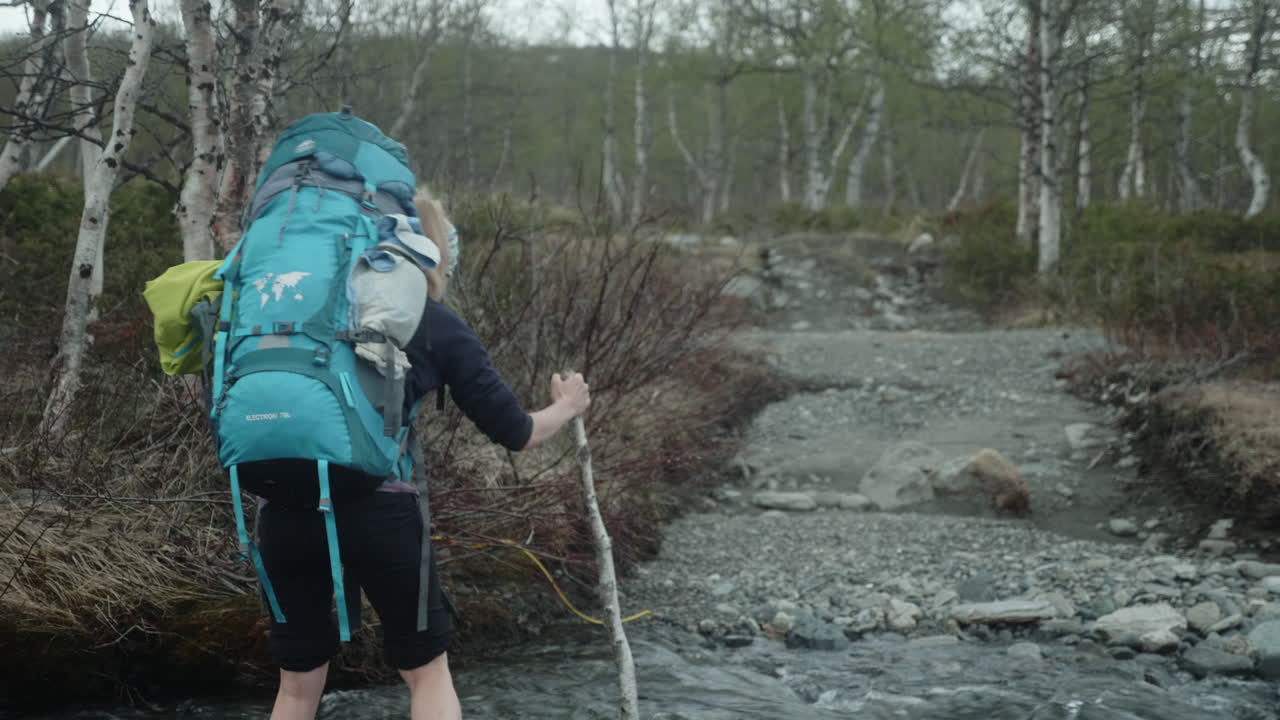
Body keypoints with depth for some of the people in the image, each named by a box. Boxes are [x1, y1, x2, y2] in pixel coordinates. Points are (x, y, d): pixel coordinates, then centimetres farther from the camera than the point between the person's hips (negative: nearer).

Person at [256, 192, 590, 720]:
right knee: (426, 669, 18)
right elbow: (514, 432, 11)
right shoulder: (437, 325, 7)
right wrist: (565, 408, 31)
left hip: (286, 508, 3)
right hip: (377, 509, -3)